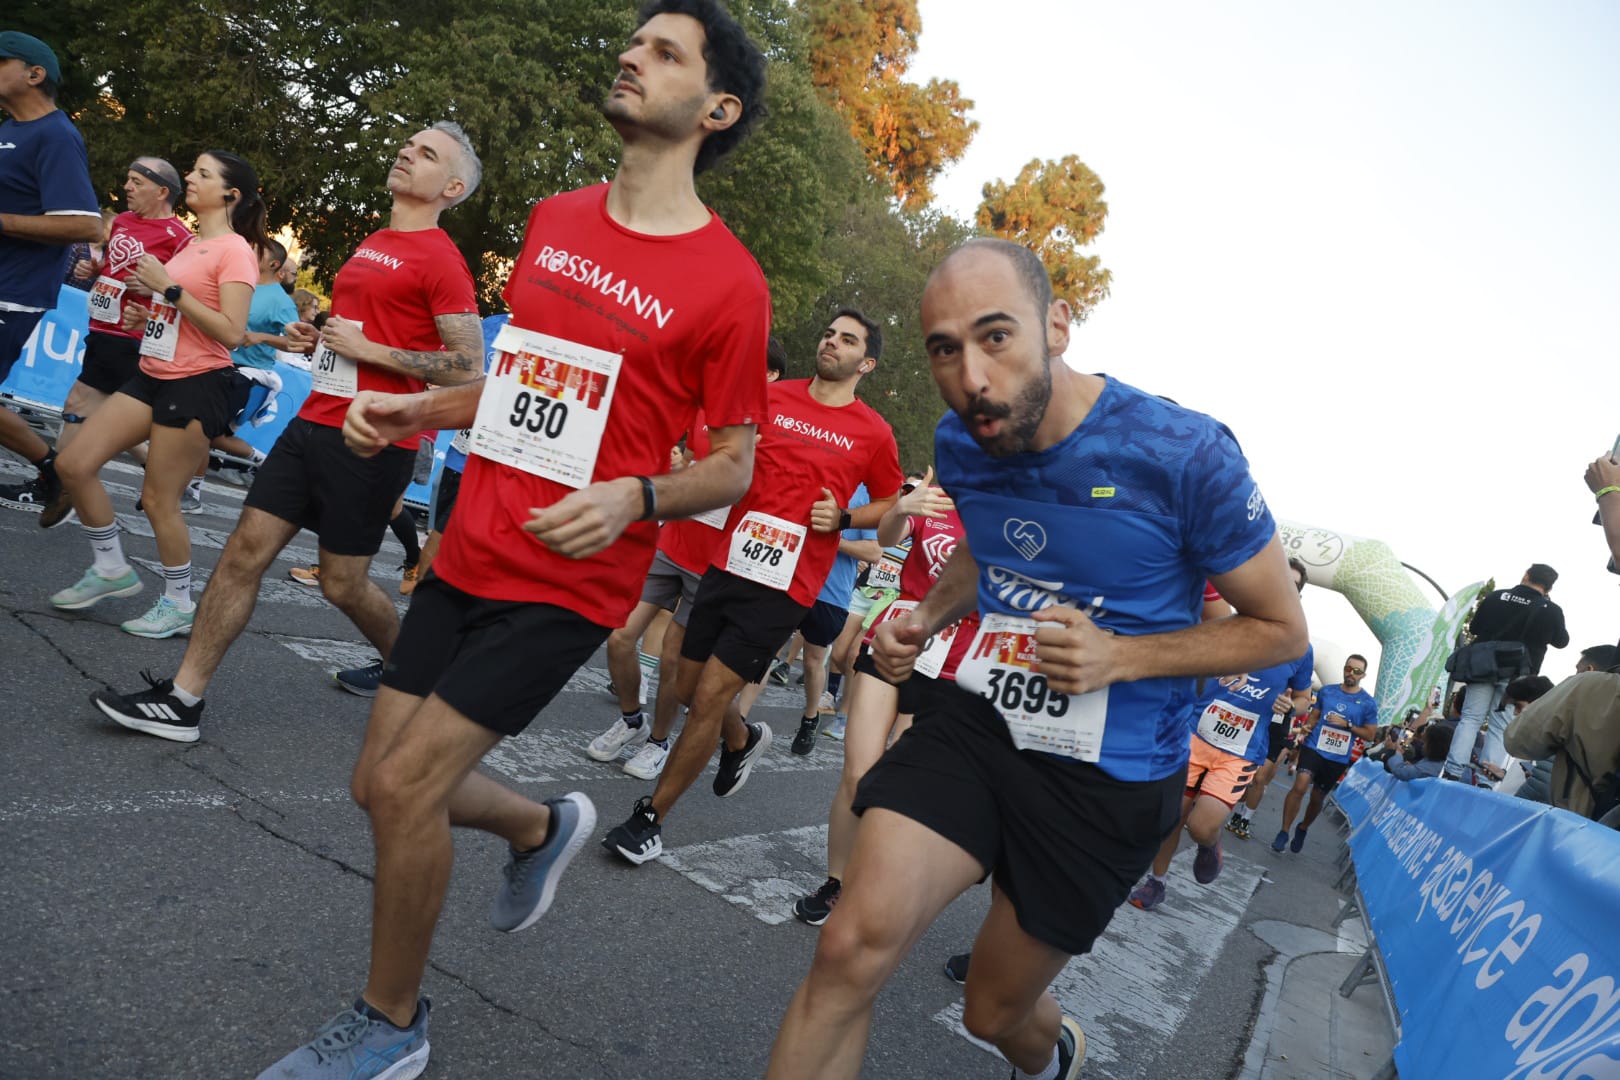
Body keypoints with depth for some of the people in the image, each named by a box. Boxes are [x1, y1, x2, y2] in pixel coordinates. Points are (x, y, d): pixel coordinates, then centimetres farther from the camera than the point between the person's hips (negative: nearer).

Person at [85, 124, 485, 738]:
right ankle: (183, 699, 9)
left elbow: (469, 367, -16)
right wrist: (317, 337, 12)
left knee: (342, 583, 3)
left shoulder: (440, 259, -10)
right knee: (246, 549, 3)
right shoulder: (372, 244, 17)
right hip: (315, 422, 8)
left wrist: (369, 350, -16)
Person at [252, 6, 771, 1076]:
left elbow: (736, 465, -6)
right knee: (386, 783, 11)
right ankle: (545, 827, 41)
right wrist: (412, 409, 7)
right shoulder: (554, 220, 9)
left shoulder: (728, 283, -11)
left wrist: (632, 497, -24)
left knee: (403, 785, -9)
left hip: (570, 582, -7)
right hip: (469, 555, 7)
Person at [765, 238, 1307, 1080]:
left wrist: (1119, 656, -21)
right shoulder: (960, 445, -4)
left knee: (995, 1011, 15)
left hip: (1108, 774, -3)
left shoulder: (1183, 456, -20)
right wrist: (924, 617, -1)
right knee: (851, 949, -17)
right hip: (976, 719, 3)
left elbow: (1282, 629, -7)